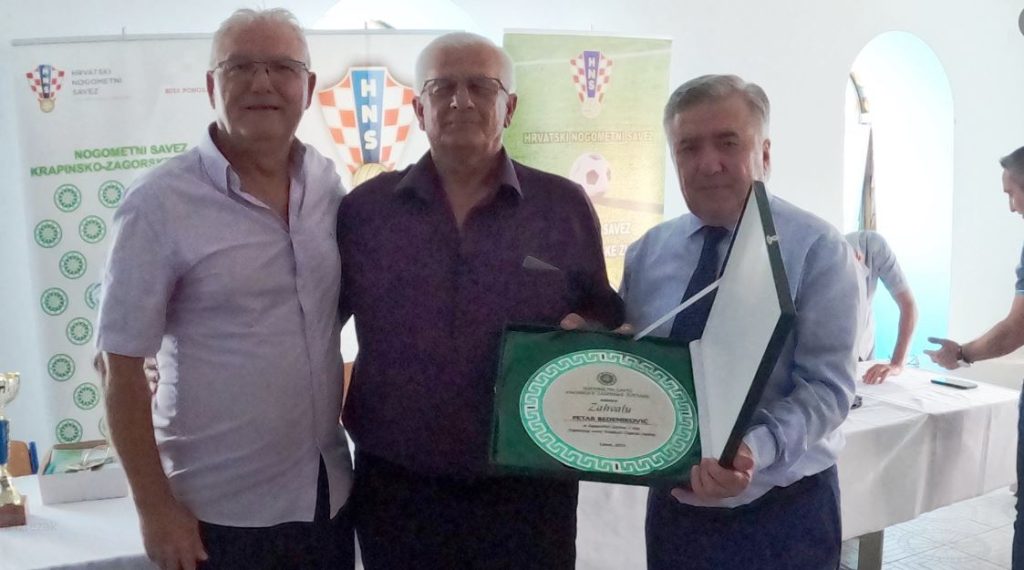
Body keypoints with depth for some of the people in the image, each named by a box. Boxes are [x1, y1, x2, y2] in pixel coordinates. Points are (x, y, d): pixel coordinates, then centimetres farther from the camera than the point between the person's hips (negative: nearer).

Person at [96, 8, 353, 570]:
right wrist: (155, 507, -10)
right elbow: (122, 369, -11)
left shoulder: (328, 182, 1)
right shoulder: (160, 203, -13)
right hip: (218, 509, -4)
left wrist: (346, 406, 11)